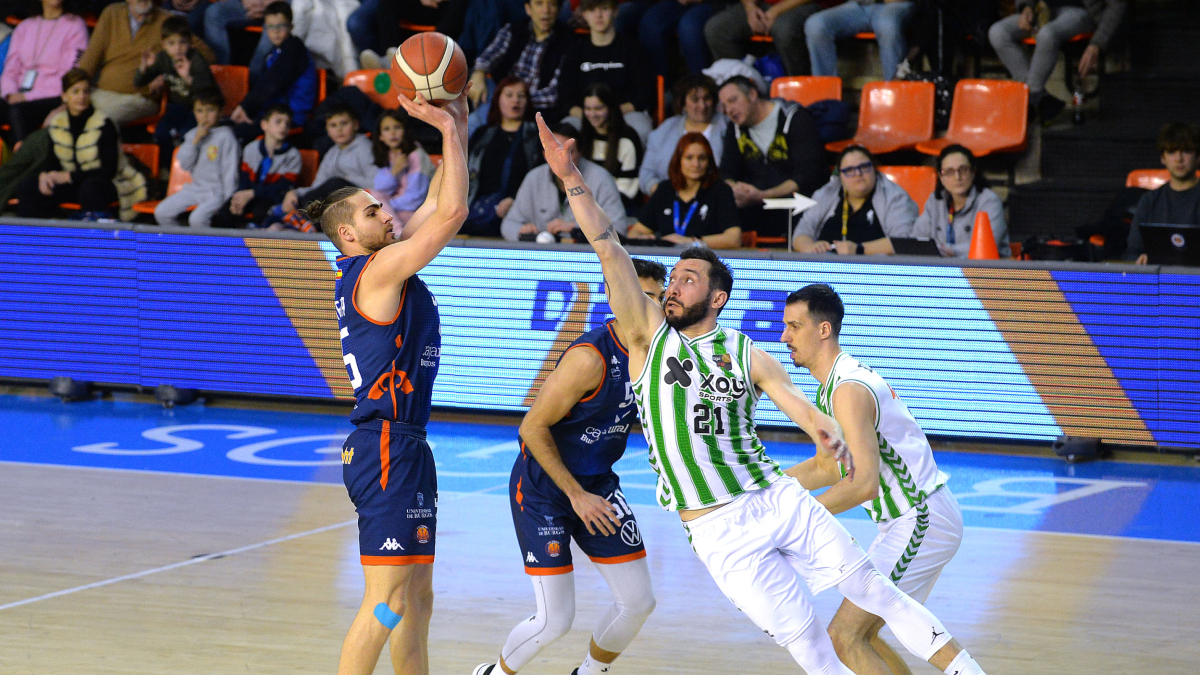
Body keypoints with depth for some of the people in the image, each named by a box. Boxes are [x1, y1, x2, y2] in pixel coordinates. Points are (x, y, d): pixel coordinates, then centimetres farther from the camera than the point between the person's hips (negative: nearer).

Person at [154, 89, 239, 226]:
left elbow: (230, 169, -9)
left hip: (216, 191, -7)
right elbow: (184, 164, 2)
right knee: (161, 212, -2)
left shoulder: (225, 136, -9)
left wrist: (228, 199, -14)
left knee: (197, 218, -32)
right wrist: (196, 140, -8)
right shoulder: (192, 135, 10)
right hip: (194, 188, 7)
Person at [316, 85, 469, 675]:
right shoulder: (379, 271, -12)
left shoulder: (382, 266, 14)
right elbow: (452, 212, -18)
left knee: (417, 598, 13)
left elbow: (438, 205, 20)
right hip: (387, 447, -10)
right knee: (386, 599, -11)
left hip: (402, 446, 10)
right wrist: (449, 130, -11)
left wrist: (457, 126, 12)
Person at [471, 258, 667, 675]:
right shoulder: (590, 357, -26)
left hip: (597, 483, 7)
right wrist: (576, 495, -19)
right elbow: (533, 428, -21)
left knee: (638, 602, 3)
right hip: (543, 488, -7)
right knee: (555, 621, -9)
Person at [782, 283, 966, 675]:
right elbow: (827, 467, 25)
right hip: (915, 520, 11)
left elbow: (863, 483, -29)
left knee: (845, 636, -14)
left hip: (920, 522, -11)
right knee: (861, 634, 17)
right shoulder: (836, 384, 13)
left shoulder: (849, 391, -21)